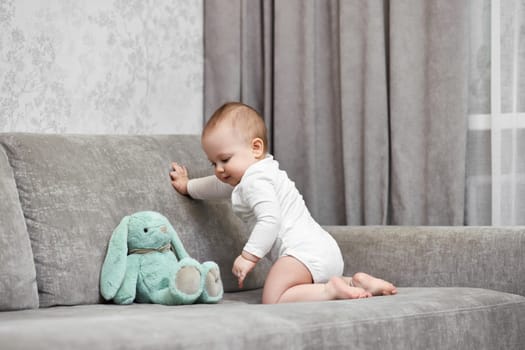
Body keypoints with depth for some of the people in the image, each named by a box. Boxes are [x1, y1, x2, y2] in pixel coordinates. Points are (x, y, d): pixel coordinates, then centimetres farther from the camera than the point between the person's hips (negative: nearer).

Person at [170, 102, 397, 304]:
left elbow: (270, 220, -24)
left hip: (304, 250, -11)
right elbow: (220, 186, 44)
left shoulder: (255, 180, -10)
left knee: (272, 300, -21)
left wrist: (249, 256, -23)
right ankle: (354, 283, 8)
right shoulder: (259, 173, 24)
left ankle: (332, 290, -28)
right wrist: (188, 186, 52)